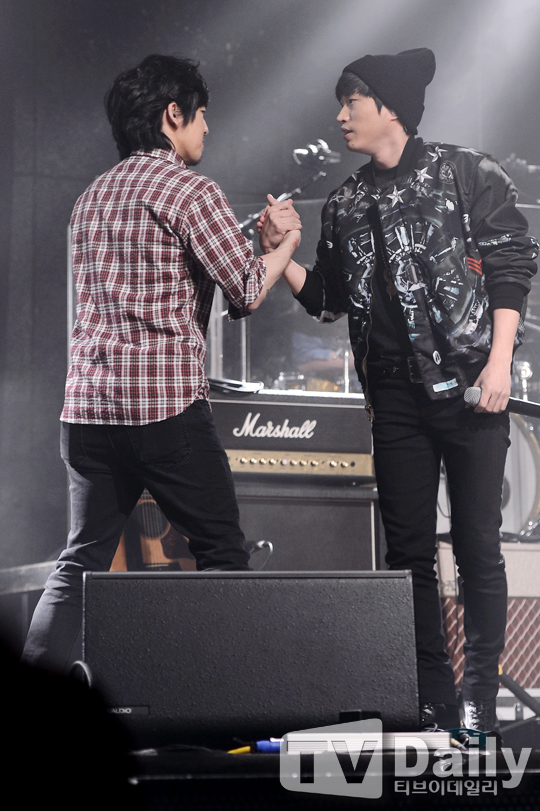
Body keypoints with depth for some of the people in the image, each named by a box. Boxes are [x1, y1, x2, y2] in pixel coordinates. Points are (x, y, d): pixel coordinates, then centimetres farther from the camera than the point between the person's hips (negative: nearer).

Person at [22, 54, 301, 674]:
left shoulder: (92, 196, 18)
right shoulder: (189, 190, -6)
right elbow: (247, 293, -6)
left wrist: (251, 238, 29)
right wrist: (286, 241, 14)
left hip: (87, 403, 7)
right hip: (167, 402, -7)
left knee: (82, 560, 10)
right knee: (222, 552, 6)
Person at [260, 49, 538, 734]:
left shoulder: (465, 174, 0)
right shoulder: (345, 206, 14)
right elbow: (327, 302, 17)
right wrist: (279, 253, 1)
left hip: (470, 389, -5)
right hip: (396, 399, 5)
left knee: (476, 547, -2)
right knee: (409, 549, 5)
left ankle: (479, 698, 5)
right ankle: (432, 697, 13)